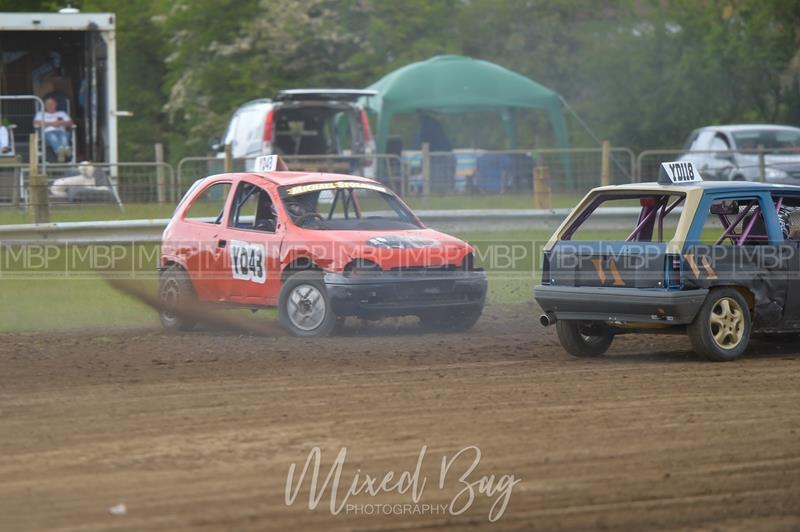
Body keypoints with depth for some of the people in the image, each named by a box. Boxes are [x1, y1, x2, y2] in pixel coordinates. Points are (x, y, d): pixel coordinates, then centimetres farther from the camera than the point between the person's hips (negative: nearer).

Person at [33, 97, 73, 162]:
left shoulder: (62, 113, 33)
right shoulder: (40, 114, 27)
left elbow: (70, 123, 19)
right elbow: (36, 123, 6)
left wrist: (61, 123, -3)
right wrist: (51, 123, -1)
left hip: (61, 131, 2)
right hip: (48, 132, -2)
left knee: (64, 137, -38)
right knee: (53, 137, -41)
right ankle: (60, 150, -72)